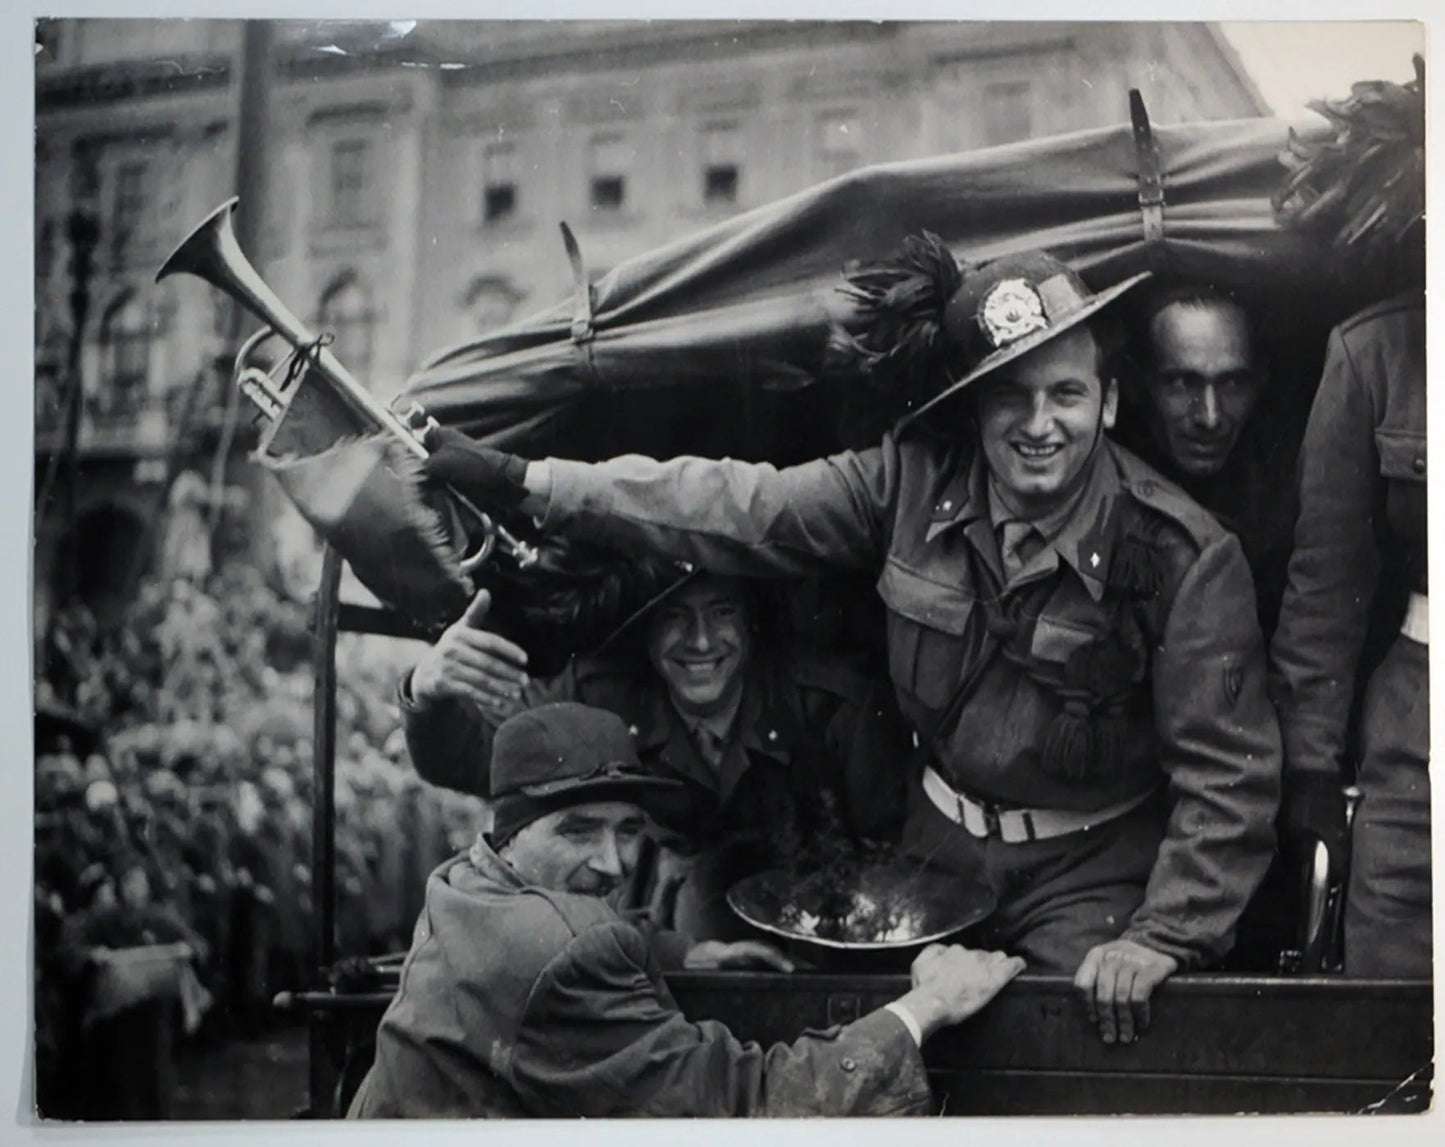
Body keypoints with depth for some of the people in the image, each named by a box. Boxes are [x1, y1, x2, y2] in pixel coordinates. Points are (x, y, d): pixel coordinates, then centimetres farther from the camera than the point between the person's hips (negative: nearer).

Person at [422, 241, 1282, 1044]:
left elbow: (1229, 773, -14)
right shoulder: (914, 481, -8)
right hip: (936, 845, 3)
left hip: (1091, 877, -3)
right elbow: (737, 508, -6)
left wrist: (1163, 938, -22)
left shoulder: (1185, 555, -17)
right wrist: (520, 480, -9)